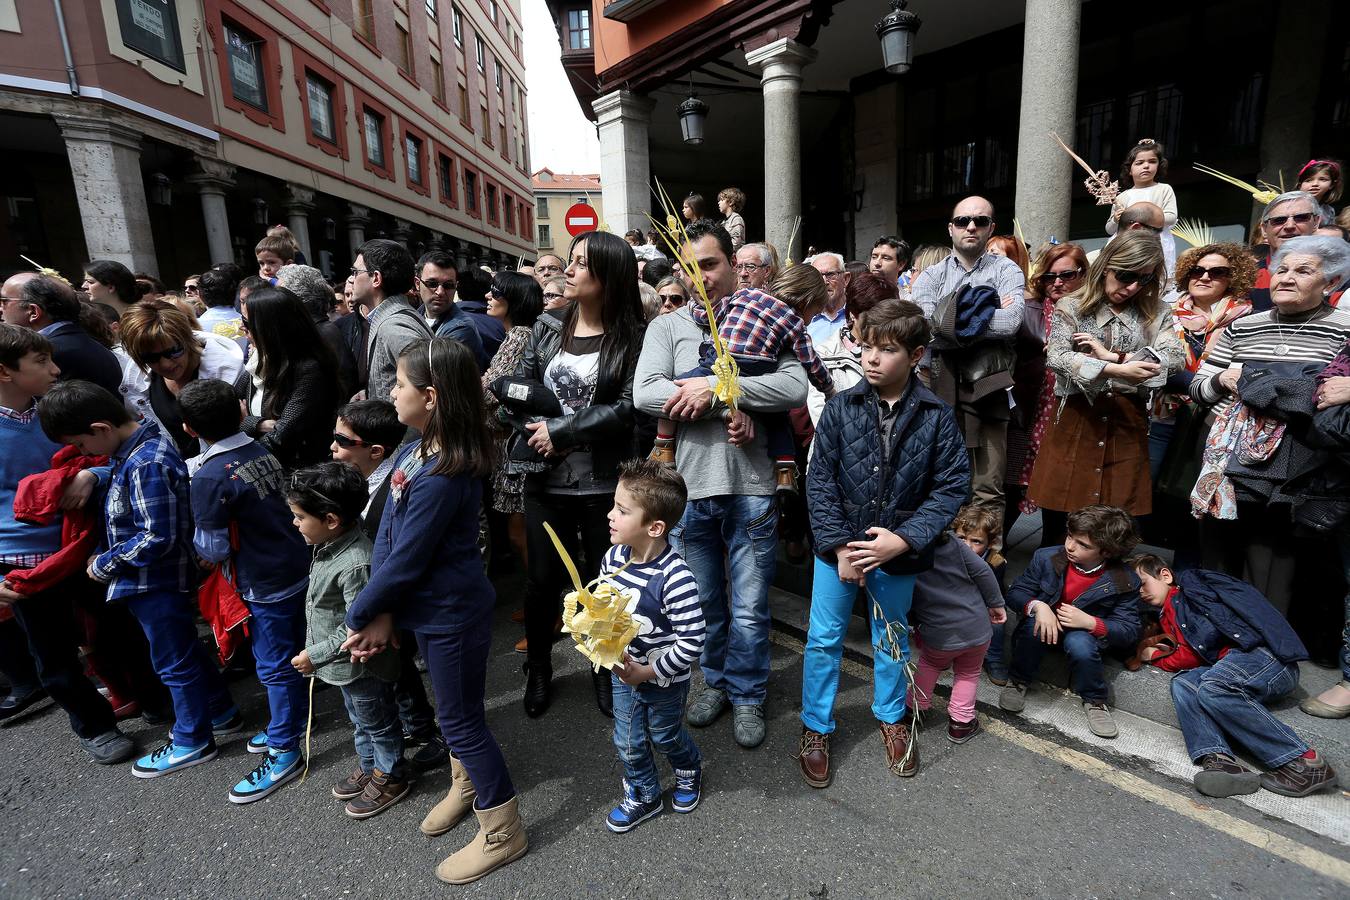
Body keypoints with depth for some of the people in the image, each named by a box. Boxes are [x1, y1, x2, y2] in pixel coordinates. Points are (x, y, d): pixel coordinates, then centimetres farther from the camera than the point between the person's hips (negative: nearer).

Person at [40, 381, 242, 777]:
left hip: (155, 583, -10)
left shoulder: (146, 464, -28)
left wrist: (103, 566, -16)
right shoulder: (143, 442, 2)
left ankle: (192, 741, 27)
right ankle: (221, 712, 40)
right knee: (185, 652, 23)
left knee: (175, 662, 8)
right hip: (158, 579, 10)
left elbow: (157, 538, -27)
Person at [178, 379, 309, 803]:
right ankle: (293, 721, 40)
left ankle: (284, 752, 20)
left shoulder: (209, 478, -20)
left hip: (266, 587, -7)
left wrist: (194, 537, 5)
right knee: (293, 654, 22)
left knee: (274, 667, 6)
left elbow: (214, 550, -16)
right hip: (297, 570, 8)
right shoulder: (262, 451, 0)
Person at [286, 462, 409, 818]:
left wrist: (315, 655, -20)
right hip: (346, 664, 9)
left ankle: (390, 777, 37)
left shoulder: (356, 565, -36)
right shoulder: (331, 543, -5)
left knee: (377, 722, 15)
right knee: (360, 720, 29)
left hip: (362, 665, -9)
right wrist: (315, 652, 19)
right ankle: (368, 766, 50)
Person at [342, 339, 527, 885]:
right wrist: (381, 613, -6)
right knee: (451, 707, 27)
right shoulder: (414, 452, -2)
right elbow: (386, 536, -1)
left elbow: (405, 558, -23)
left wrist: (359, 617, -8)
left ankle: (503, 832, 30)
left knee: (460, 718, 9)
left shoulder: (442, 477, -30)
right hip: (430, 606, 9)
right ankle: (466, 786, 53)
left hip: (452, 613, -9)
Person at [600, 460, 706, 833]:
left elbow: (692, 643, -27)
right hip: (622, 671, 5)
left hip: (665, 679, -5)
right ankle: (643, 795, 45)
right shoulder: (613, 557, -13)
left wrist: (648, 672, -21)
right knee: (628, 742, 18)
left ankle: (689, 770, 54)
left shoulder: (676, 579, -33)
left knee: (665, 736, 22)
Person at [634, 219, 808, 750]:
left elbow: (795, 388, -12)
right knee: (702, 601, 18)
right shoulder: (667, 327, 5)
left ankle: (747, 695, 33)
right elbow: (644, 393, -12)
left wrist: (716, 387, -19)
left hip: (750, 486, -1)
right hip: (688, 486, 2)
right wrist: (730, 409, -18)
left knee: (749, 609, 10)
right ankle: (716, 681, 42)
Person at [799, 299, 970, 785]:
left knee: (892, 637, 21)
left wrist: (903, 539, -16)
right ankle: (815, 727, 31)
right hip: (838, 546, 0)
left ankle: (892, 716, 46)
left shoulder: (936, 416, -9)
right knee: (824, 638, 10)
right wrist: (839, 546, -14)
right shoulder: (841, 408, -9)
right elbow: (820, 479, -8)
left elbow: (952, 486, -7)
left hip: (898, 550, 1)